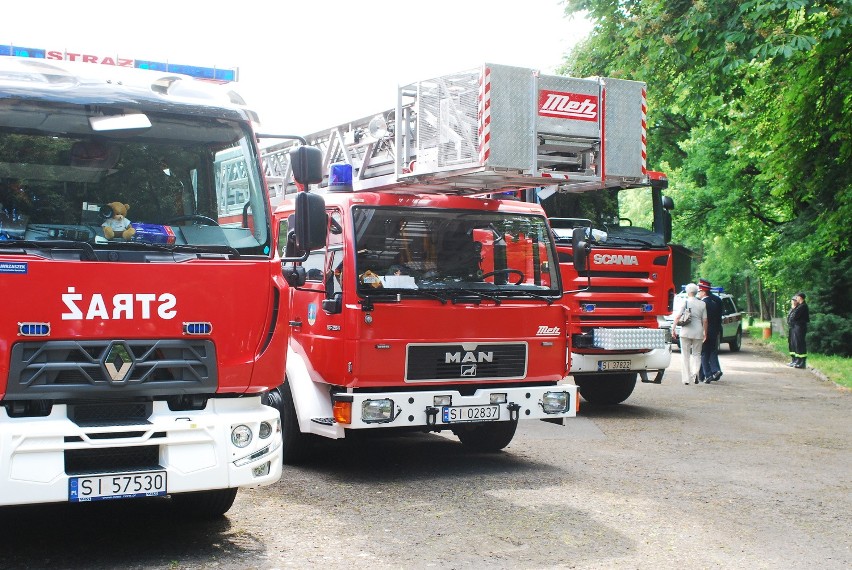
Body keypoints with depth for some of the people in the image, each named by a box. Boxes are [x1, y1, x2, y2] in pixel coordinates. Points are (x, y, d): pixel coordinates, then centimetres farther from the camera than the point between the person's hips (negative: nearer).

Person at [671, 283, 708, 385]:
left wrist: (673, 328, -4)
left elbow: (677, 317, -9)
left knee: (685, 355, 6)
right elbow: (705, 321, 5)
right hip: (698, 332, 2)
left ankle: (686, 378, 5)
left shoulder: (684, 302, -2)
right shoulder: (702, 304, 4)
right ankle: (695, 372, -13)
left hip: (685, 332, -2)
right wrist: (705, 333, 13)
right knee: (696, 354, 12)